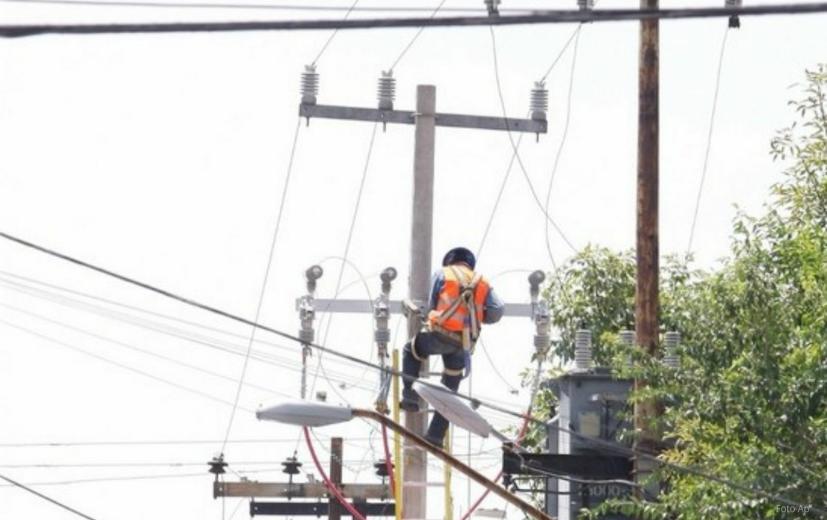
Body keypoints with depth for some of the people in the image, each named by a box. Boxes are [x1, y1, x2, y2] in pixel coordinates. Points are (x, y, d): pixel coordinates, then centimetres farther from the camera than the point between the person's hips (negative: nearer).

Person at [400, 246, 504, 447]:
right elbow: (497, 310, 4)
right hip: (464, 344, 3)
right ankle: (436, 435, 15)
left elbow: (432, 305, 5)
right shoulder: (482, 282, 17)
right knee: (449, 389, 16)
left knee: (411, 351, 27)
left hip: (440, 334, -3)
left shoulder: (442, 274, 9)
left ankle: (410, 395, 13)